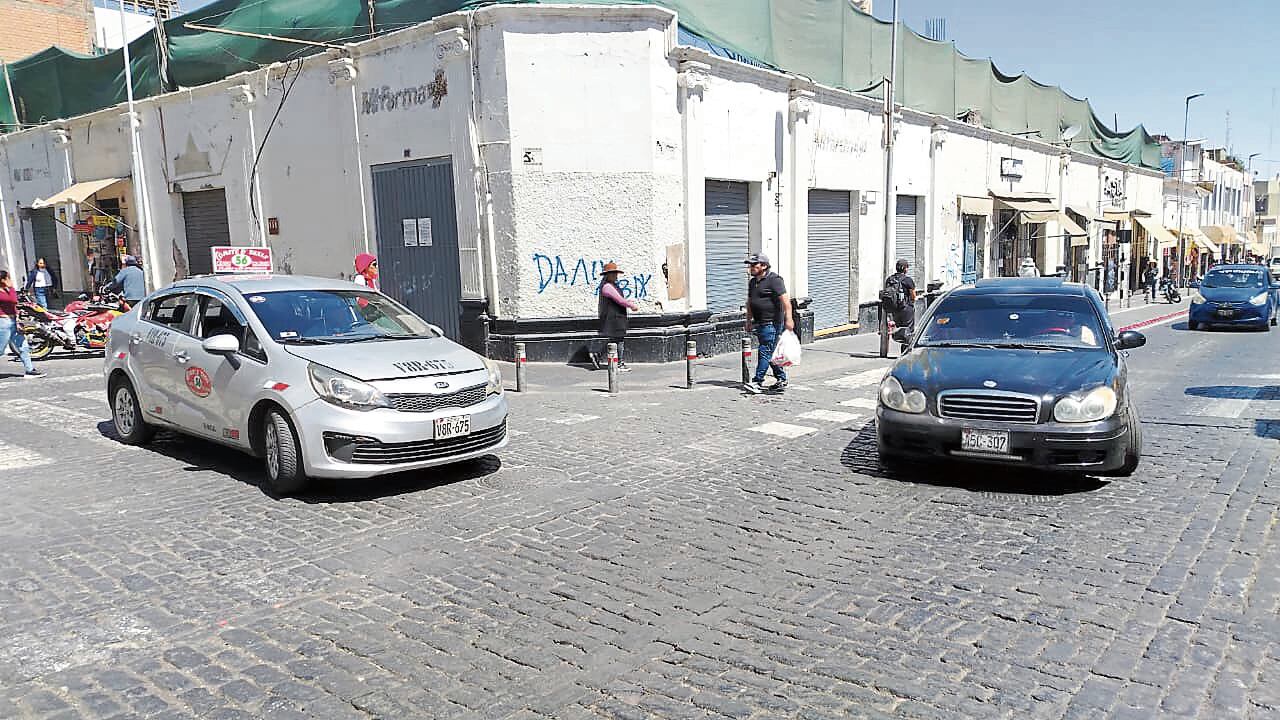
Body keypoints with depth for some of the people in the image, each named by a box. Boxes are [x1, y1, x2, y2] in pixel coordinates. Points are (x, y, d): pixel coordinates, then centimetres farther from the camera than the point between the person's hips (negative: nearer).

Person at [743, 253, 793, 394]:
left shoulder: (774, 279, -11)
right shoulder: (752, 282, 16)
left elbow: (785, 299, -17)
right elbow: (749, 303, 25)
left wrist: (788, 318, -23)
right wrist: (749, 321, 25)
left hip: (772, 323, -9)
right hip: (759, 323, 9)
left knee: (765, 352, -10)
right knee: (771, 353, 12)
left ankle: (758, 382, -9)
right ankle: (781, 380, 20)